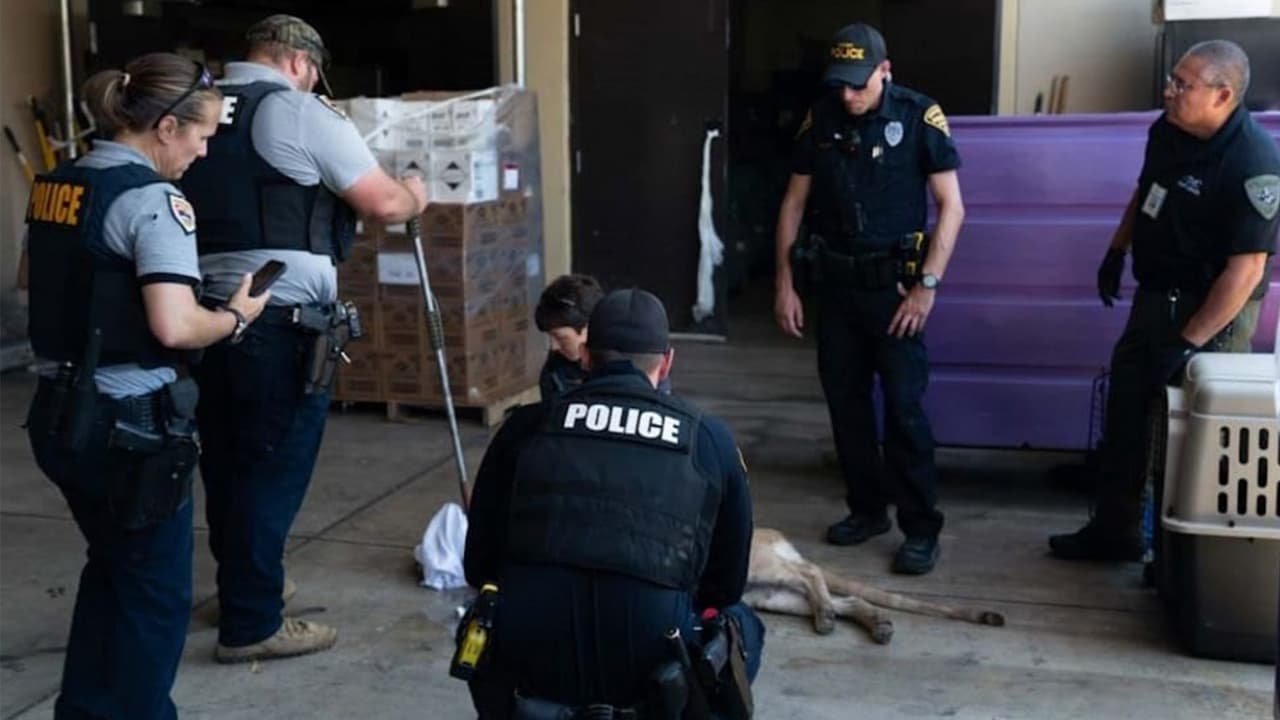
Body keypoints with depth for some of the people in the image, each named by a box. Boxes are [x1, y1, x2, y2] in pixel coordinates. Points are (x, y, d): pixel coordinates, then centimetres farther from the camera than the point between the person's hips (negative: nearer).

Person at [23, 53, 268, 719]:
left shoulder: (55, 185, 8)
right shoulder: (151, 198, -18)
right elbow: (174, 327, -29)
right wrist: (236, 315, -10)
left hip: (60, 415, 9)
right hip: (129, 427, -8)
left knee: (112, 569, 26)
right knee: (157, 593, 9)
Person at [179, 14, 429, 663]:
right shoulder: (301, 112, -7)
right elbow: (383, 204, -8)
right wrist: (414, 196, 12)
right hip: (281, 323, -7)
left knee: (226, 462, 18)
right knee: (274, 469, 1)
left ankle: (240, 588, 36)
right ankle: (251, 625, 9)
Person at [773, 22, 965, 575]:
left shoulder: (919, 116, -10)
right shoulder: (820, 119, 2)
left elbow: (951, 206, -9)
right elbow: (794, 203, 8)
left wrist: (928, 284, -15)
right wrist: (784, 282, 4)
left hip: (895, 283, -5)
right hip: (837, 282, 5)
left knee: (904, 408, -5)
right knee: (845, 401, 11)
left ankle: (921, 528, 5)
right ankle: (867, 508, 26)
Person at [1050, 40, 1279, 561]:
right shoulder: (1168, 129, -2)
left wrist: (1187, 343, -27)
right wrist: (1116, 251, 20)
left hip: (1203, 307, -8)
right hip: (1154, 296, 8)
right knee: (1125, 412, 14)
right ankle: (1112, 530, 28)